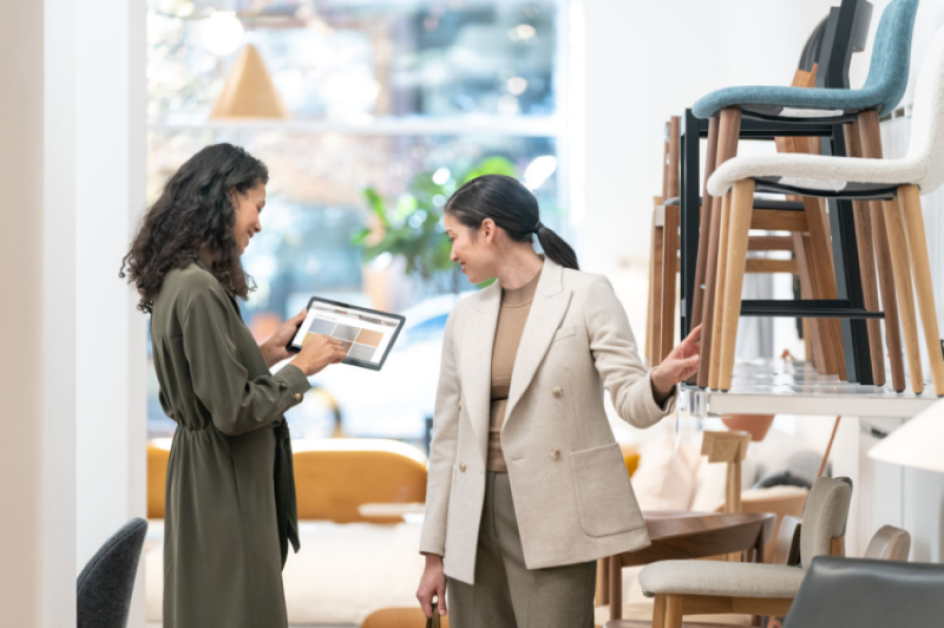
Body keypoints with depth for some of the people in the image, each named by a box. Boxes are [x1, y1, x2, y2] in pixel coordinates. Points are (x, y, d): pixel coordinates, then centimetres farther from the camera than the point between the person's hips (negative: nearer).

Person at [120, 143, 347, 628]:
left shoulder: (180, 281, 9)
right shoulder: (199, 290, -22)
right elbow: (235, 411, -22)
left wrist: (267, 353, 12)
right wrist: (300, 368, -10)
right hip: (225, 487, -10)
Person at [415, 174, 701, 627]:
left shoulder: (585, 296, -1)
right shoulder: (466, 317, 13)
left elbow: (632, 403, -6)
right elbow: (447, 438, 15)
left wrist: (661, 382, -31)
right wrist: (434, 555, 14)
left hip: (553, 519, -5)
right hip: (475, 520, 5)